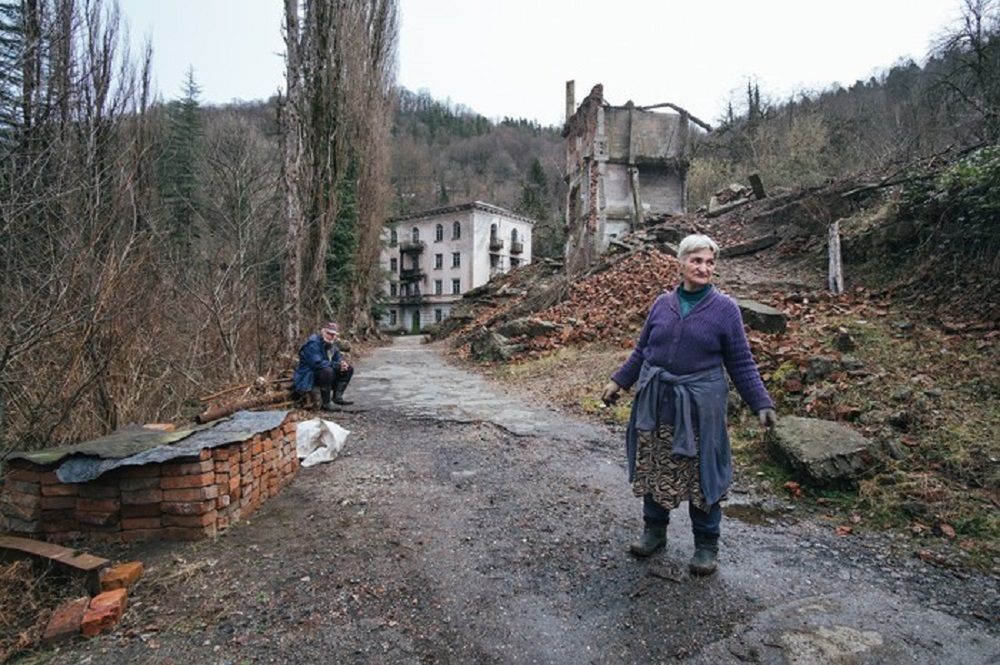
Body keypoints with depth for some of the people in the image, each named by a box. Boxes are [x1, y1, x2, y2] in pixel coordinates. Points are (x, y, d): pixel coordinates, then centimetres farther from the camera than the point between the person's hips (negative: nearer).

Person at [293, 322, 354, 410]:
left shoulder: (331, 343, 7)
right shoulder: (313, 343, -21)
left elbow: (338, 357, 13)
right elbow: (317, 363, -31)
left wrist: (342, 363, -13)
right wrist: (337, 365, -27)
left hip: (323, 372, 9)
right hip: (308, 377, -9)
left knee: (349, 369, 1)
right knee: (327, 371, -38)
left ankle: (337, 397, -2)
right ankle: (326, 403, -26)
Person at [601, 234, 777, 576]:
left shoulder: (725, 308, -5)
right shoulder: (663, 304, 4)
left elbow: (741, 363, -1)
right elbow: (642, 350, 13)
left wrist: (761, 404, -7)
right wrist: (619, 381, 12)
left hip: (699, 405, -3)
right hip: (656, 400, 3)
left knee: (701, 473, 8)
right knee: (653, 468, 13)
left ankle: (706, 545, 28)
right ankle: (654, 530, 35)